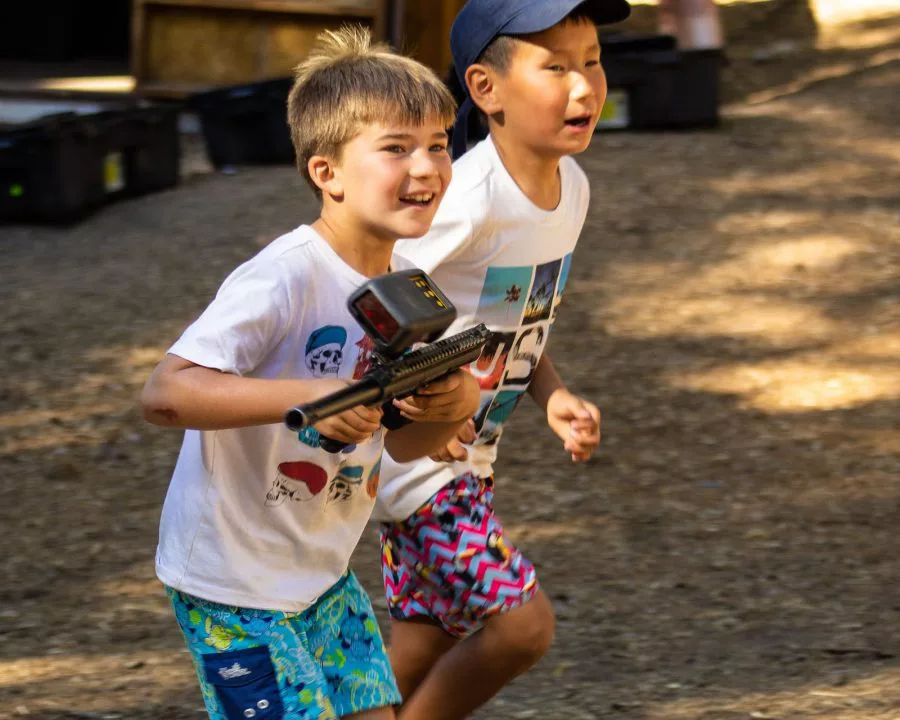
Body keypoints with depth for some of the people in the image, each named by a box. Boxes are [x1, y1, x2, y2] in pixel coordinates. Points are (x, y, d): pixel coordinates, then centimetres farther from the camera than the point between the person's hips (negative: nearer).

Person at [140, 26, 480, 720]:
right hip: (234, 582, -8)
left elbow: (402, 443, 9)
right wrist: (308, 396, -40)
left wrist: (456, 404, -14)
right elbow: (163, 394, -32)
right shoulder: (283, 279, -24)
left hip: (321, 573, 8)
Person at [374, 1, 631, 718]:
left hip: (469, 454, 9)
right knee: (523, 622, -11)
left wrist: (555, 399, -2)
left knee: (427, 639, 14)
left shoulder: (572, 188, 1)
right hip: (411, 455, -9)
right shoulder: (470, 198, -26)